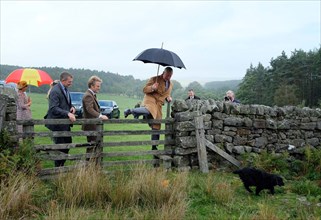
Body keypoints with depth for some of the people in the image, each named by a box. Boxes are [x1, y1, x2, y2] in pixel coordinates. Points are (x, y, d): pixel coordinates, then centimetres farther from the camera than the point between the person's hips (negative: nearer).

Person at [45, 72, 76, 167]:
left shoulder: (66, 89, 11)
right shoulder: (55, 91, -18)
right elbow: (53, 108, -26)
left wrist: (72, 107, 1)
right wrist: (68, 113, -35)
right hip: (57, 123, -9)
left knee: (68, 143, 15)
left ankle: (61, 165, 27)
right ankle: (57, 167, 13)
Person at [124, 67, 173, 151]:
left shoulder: (170, 84, 19)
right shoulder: (155, 79, 0)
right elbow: (144, 89, -2)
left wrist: (168, 98, 9)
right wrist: (152, 88, -23)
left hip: (159, 104, 6)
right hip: (150, 99, -5)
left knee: (156, 126, 3)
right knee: (148, 111, -41)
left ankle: (154, 147, 14)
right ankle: (130, 111, -16)